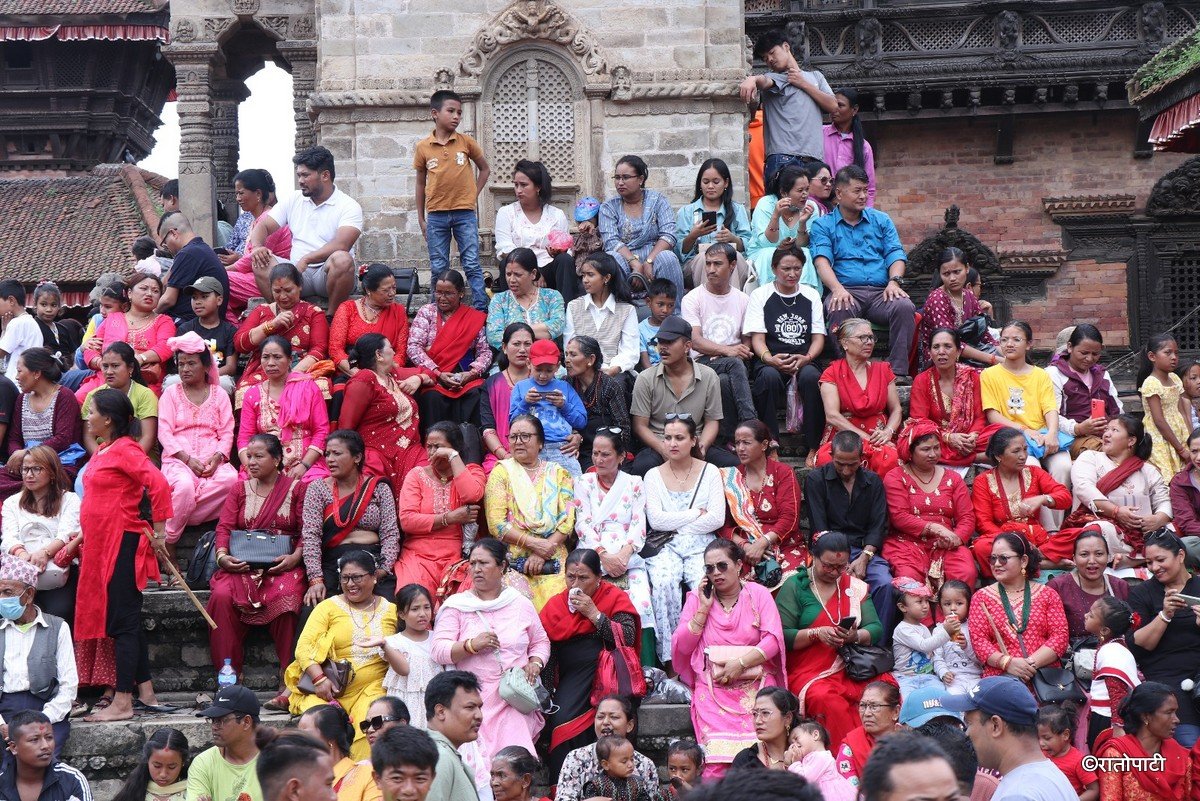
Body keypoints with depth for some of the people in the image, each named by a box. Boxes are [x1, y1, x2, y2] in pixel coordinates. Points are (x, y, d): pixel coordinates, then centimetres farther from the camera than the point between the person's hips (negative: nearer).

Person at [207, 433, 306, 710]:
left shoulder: (296, 489, 9)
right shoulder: (239, 489, 18)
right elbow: (224, 527, 9)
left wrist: (295, 557, -17)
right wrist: (222, 556, -11)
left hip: (283, 565, -3)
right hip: (242, 564, 3)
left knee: (286, 596, -36)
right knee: (222, 596, -29)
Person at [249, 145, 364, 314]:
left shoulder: (348, 206, -3)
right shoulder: (293, 200, 14)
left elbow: (341, 245, -19)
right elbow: (263, 226, 12)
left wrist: (306, 259, -30)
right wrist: (256, 246, -12)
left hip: (329, 274, -4)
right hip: (296, 273, 4)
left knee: (342, 260, -37)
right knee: (260, 261, -21)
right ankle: (280, 313, -24)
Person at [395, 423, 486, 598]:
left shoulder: (471, 472, 12)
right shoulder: (417, 475, 11)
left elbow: (471, 496, -13)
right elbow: (407, 519, -3)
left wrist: (453, 456, -6)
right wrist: (450, 518, -8)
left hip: (457, 557, 0)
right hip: (418, 555, 0)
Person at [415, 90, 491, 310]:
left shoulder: (466, 142, 1)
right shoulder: (423, 147, 2)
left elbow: (485, 169, 15)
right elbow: (421, 183, 10)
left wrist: (473, 196, 5)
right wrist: (421, 218, 9)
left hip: (465, 213, -1)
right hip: (436, 215, 1)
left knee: (472, 266, -3)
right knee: (438, 269, 6)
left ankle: (481, 310, -1)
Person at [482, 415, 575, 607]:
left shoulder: (558, 474, 15)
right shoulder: (501, 472, 9)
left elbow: (568, 520, 5)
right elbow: (496, 524, -1)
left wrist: (542, 553, -10)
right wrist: (534, 543, -11)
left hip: (553, 559, 2)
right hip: (513, 557, -2)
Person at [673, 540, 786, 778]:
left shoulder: (758, 594, 10)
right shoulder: (697, 598, 13)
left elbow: (773, 640, -2)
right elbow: (681, 647, 5)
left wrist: (740, 663, -13)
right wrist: (704, 609, 0)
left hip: (756, 682, 0)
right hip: (712, 687, 0)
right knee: (716, 760, -22)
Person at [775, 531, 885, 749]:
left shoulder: (855, 586, 16)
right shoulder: (795, 587, 5)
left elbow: (876, 629, 9)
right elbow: (782, 636, -3)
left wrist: (855, 636, -12)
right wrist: (816, 634, -16)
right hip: (809, 672, -3)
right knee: (831, 702, -36)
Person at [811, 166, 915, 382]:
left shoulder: (881, 220, 23)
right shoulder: (823, 225, 13)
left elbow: (895, 254, 12)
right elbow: (822, 261, -4)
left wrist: (894, 281, -11)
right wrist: (837, 288, -24)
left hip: (881, 292, 3)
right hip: (847, 291, -3)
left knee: (905, 307, -30)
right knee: (839, 310, -38)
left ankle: (898, 372, -29)